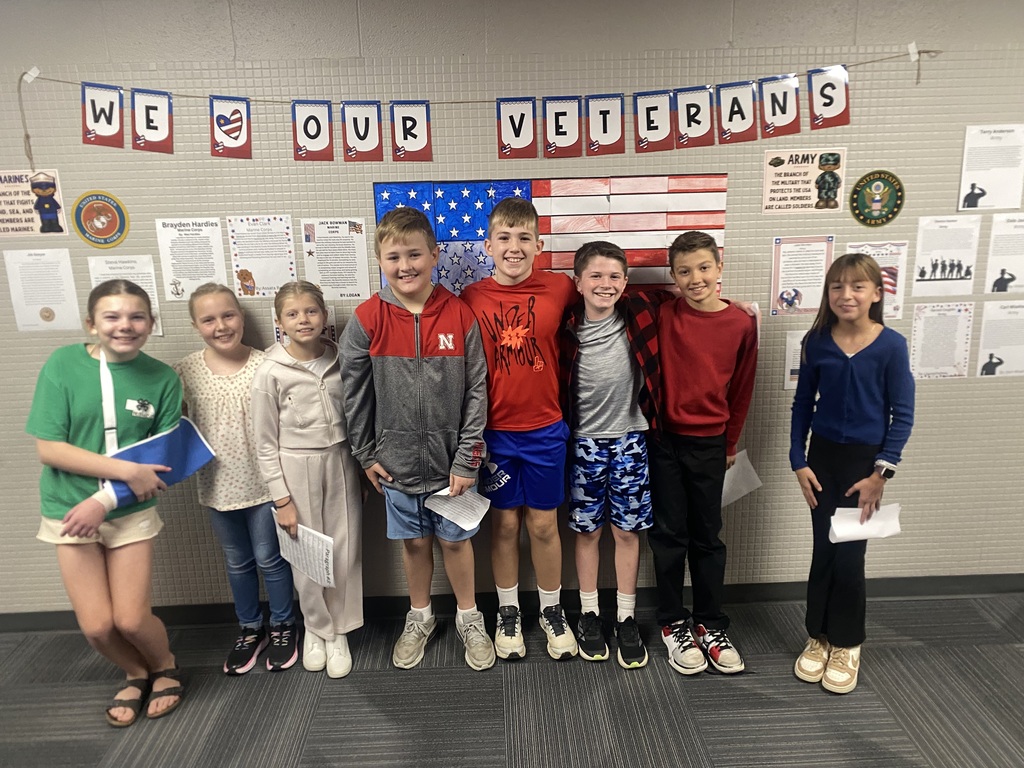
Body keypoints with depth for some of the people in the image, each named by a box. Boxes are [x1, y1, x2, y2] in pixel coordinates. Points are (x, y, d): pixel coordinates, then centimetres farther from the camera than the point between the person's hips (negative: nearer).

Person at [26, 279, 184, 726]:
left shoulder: (162, 378, -9)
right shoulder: (63, 364, -11)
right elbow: (48, 448, -13)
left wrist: (103, 500, -17)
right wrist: (128, 470, -20)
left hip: (132, 512, 0)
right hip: (69, 511, 1)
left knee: (131, 620, 0)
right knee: (96, 627, 3)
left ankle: (166, 667, 33)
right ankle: (136, 673, 35)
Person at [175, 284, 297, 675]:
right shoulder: (186, 371, -6)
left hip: (264, 482, -3)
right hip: (218, 485, 3)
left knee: (269, 558, 13)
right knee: (237, 562, 20)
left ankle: (282, 627, 36)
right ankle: (249, 629, 41)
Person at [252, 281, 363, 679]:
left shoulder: (340, 361, -1)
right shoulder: (270, 372, -10)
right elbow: (266, 443, -6)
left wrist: (364, 468, 10)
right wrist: (281, 498, -7)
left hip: (340, 463, 3)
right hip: (296, 469, -2)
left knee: (345, 552, 6)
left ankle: (338, 631, 27)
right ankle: (316, 628, 33)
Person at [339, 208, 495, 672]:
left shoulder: (460, 315, -10)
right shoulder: (367, 320, -9)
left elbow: (476, 391, -7)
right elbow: (355, 392, -1)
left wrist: (467, 459, -8)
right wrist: (366, 454, 1)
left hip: (452, 458, -1)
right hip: (398, 459, 1)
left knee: (455, 539, 14)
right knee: (414, 541, 17)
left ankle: (468, 618, 36)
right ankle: (420, 617, 40)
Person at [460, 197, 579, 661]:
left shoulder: (560, 289, -6)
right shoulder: (471, 299, -6)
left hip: (544, 430, 0)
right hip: (494, 431, 0)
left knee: (543, 524, 12)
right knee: (504, 523, 13)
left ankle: (552, 611, 33)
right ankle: (508, 613, 33)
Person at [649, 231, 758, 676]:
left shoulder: (742, 323, -3)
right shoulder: (664, 315, -7)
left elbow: (741, 389, 5)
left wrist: (731, 443, 12)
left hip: (708, 443, 1)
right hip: (664, 439, -1)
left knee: (707, 536, 13)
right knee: (669, 534, 9)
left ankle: (711, 626, 29)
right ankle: (674, 625, 25)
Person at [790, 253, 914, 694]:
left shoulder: (891, 346, -10)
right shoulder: (816, 342, -4)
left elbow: (902, 415, -7)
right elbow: (802, 404, 3)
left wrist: (881, 473, -11)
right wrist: (798, 462, -1)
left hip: (866, 460, -2)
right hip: (822, 458, 2)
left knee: (849, 554, 4)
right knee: (823, 551, 10)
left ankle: (846, 644, 25)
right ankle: (818, 637, 27)